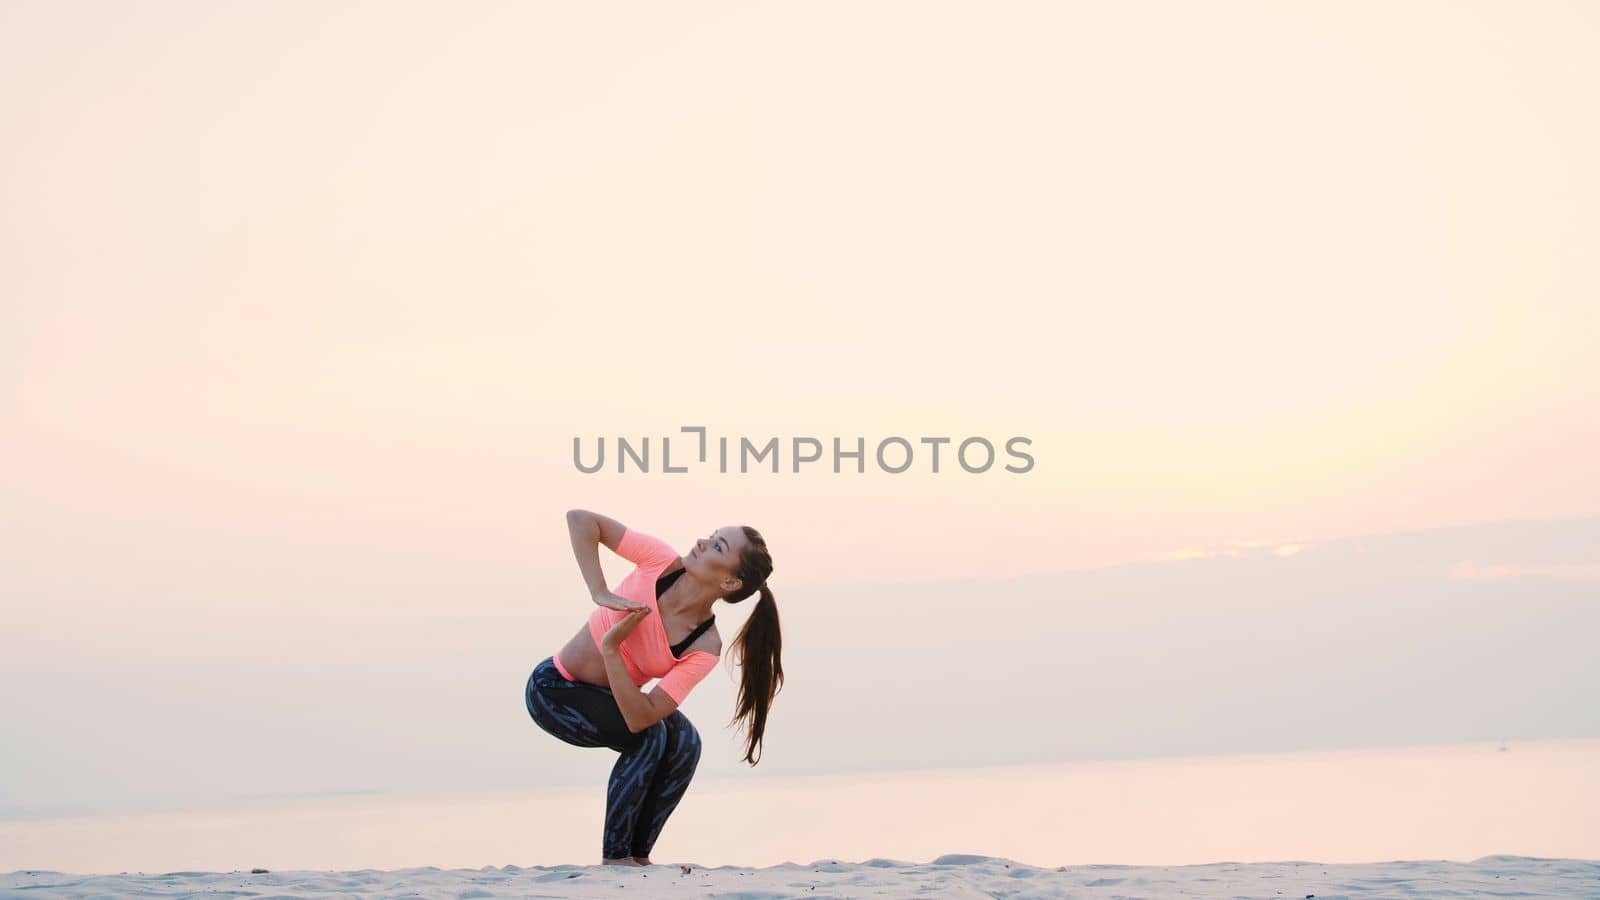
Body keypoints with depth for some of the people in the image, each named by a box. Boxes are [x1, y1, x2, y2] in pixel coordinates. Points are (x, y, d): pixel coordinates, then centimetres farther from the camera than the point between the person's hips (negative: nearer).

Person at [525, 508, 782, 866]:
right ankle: (613, 858, -12)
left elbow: (640, 716, -28)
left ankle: (637, 856, -2)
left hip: (612, 693, 4)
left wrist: (610, 648, -39)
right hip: (553, 689, -4)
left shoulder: (705, 647, -21)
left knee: (684, 741, -16)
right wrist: (600, 593, -33)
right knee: (649, 737, -23)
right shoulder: (661, 561, -26)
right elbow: (579, 518, -23)